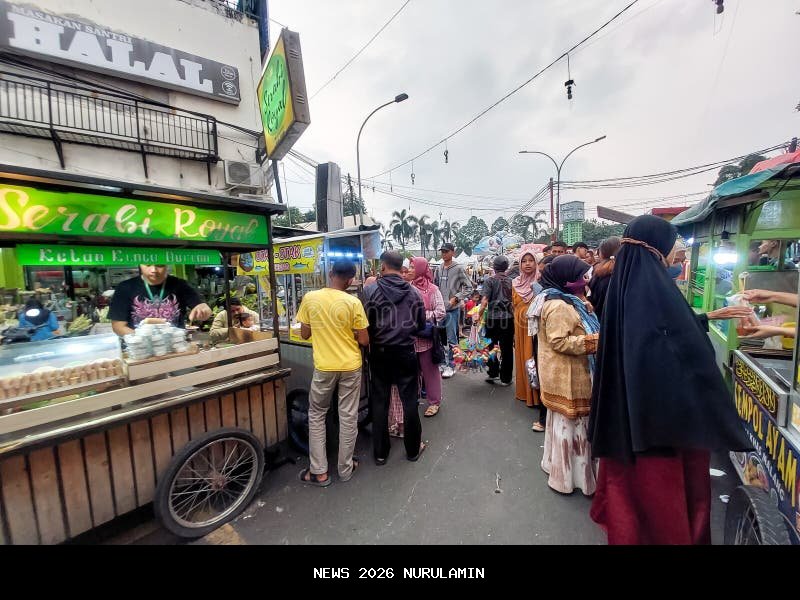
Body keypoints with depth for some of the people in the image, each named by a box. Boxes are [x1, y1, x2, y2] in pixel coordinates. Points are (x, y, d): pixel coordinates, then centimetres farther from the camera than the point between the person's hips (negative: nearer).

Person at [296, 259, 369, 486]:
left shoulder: (309, 298, -7)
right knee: (348, 417, 13)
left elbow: (304, 334, 1)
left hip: (323, 366, 1)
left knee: (316, 415, 19)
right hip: (350, 366, -1)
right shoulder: (353, 302, -13)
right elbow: (364, 341, -9)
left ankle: (319, 471, 24)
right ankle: (345, 468, 28)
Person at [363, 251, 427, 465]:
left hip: (380, 353, -1)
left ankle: (380, 453, 25)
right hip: (406, 352, 1)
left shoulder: (370, 290, -10)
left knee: (379, 402, 12)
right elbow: (421, 324, 2)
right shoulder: (412, 292, -3)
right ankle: (413, 449, 29)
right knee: (409, 400, 13)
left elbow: (365, 323, -10)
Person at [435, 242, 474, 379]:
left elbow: (469, 287, -6)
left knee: (451, 338, 1)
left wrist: (456, 298, -14)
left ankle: (451, 365, 13)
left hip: (452, 309, -6)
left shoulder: (458, 268, -7)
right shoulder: (439, 268, 8)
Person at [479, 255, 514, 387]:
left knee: (491, 347, 14)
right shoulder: (511, 281, 2)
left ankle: (493, 373, 18)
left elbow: (485, 300, -13)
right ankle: (505, 378, 13)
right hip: (508, 318, 1)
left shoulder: (490, 281, -4)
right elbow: (515, 301, 4)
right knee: (506, 349, 7)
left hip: (492, 318, -1)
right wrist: (513, 314, 16)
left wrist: (479, 315, -8)